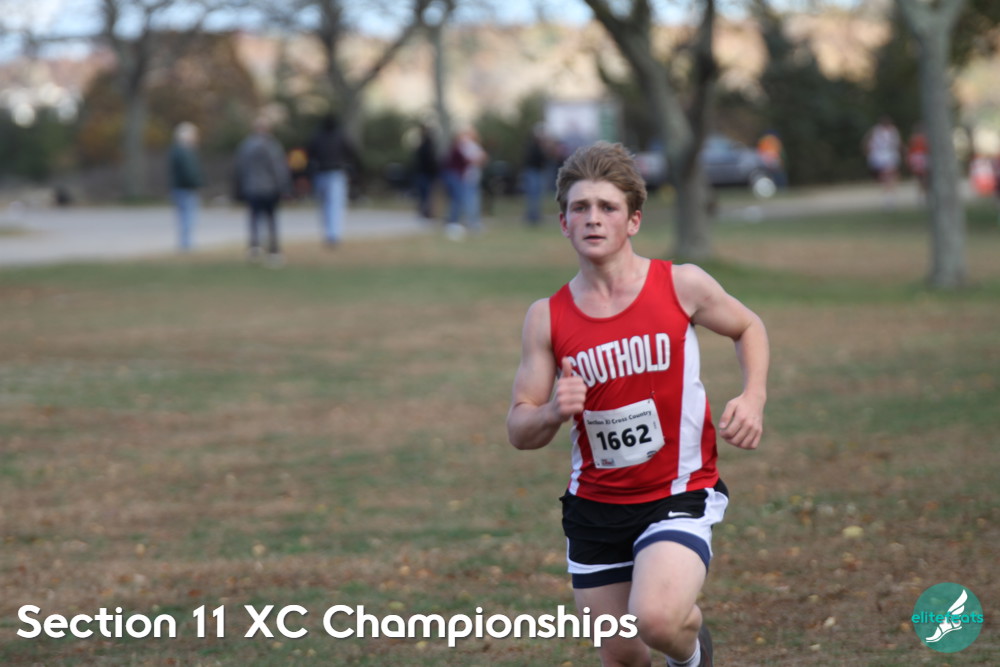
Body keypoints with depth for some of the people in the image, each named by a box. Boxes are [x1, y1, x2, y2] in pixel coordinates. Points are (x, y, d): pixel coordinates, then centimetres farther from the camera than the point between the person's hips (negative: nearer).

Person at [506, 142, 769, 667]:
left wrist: (753, 399, -6)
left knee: (655, 619, -27)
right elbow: (518, 431, -1)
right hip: (594, 505, 3)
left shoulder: (680, 285, -8)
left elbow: (748, 328, 12)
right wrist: (554, 412, -24)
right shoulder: (547, 318, -4)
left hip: (679, 496, -3)